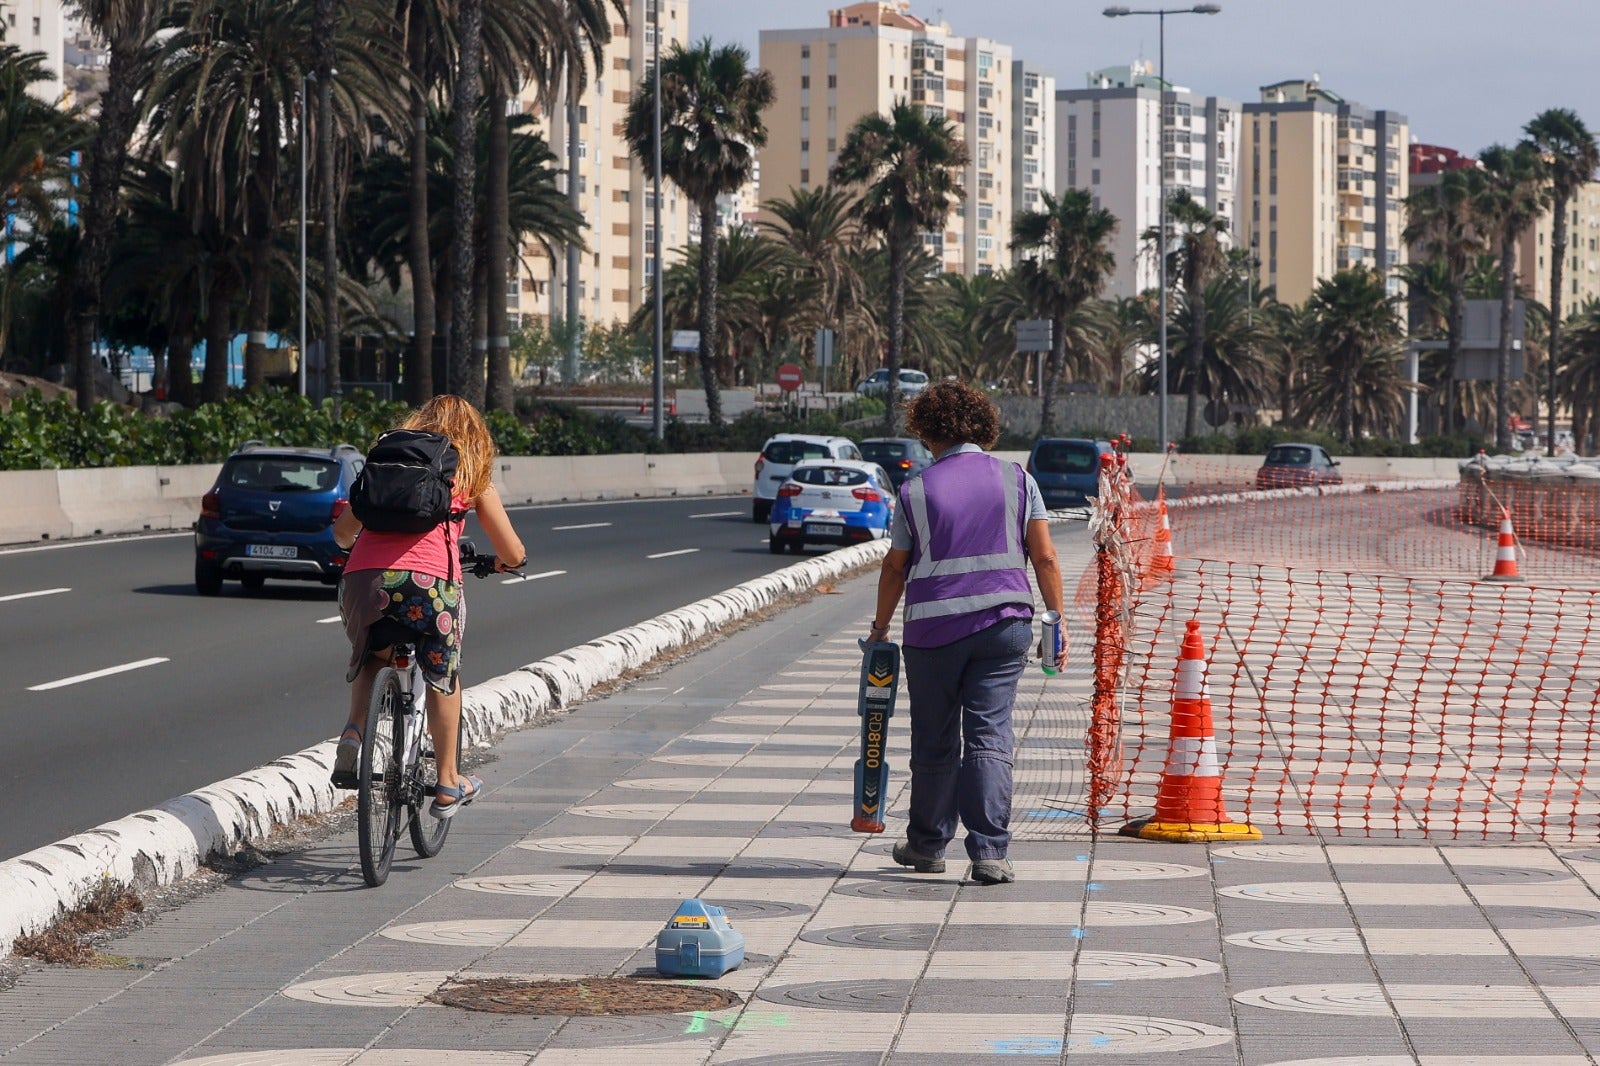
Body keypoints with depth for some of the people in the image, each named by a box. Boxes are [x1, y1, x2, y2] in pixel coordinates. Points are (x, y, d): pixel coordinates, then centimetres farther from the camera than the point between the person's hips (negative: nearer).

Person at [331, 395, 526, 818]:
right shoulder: (471, 473, 20)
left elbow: (342, 529, 23)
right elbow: (513, 554, 20)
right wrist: (502, 563, 44)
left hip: (363, 577, 2)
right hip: (430, 581, -2)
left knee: (371, 658, 32)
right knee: (443, 673, 23)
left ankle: (353, 729, 7)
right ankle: (448, 783, 27)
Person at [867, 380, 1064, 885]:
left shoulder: (916, 489, 0)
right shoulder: (1016, 479, 2)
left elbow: (895, 567, 7)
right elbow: (1044, 557, -1)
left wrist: (881, 625, 20)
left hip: (934, 629, -1)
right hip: (1004, 624, 1)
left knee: (934, 742, 12)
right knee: (990, 737, -1)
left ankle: (928, 843, 25)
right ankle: (989, 852, -11)